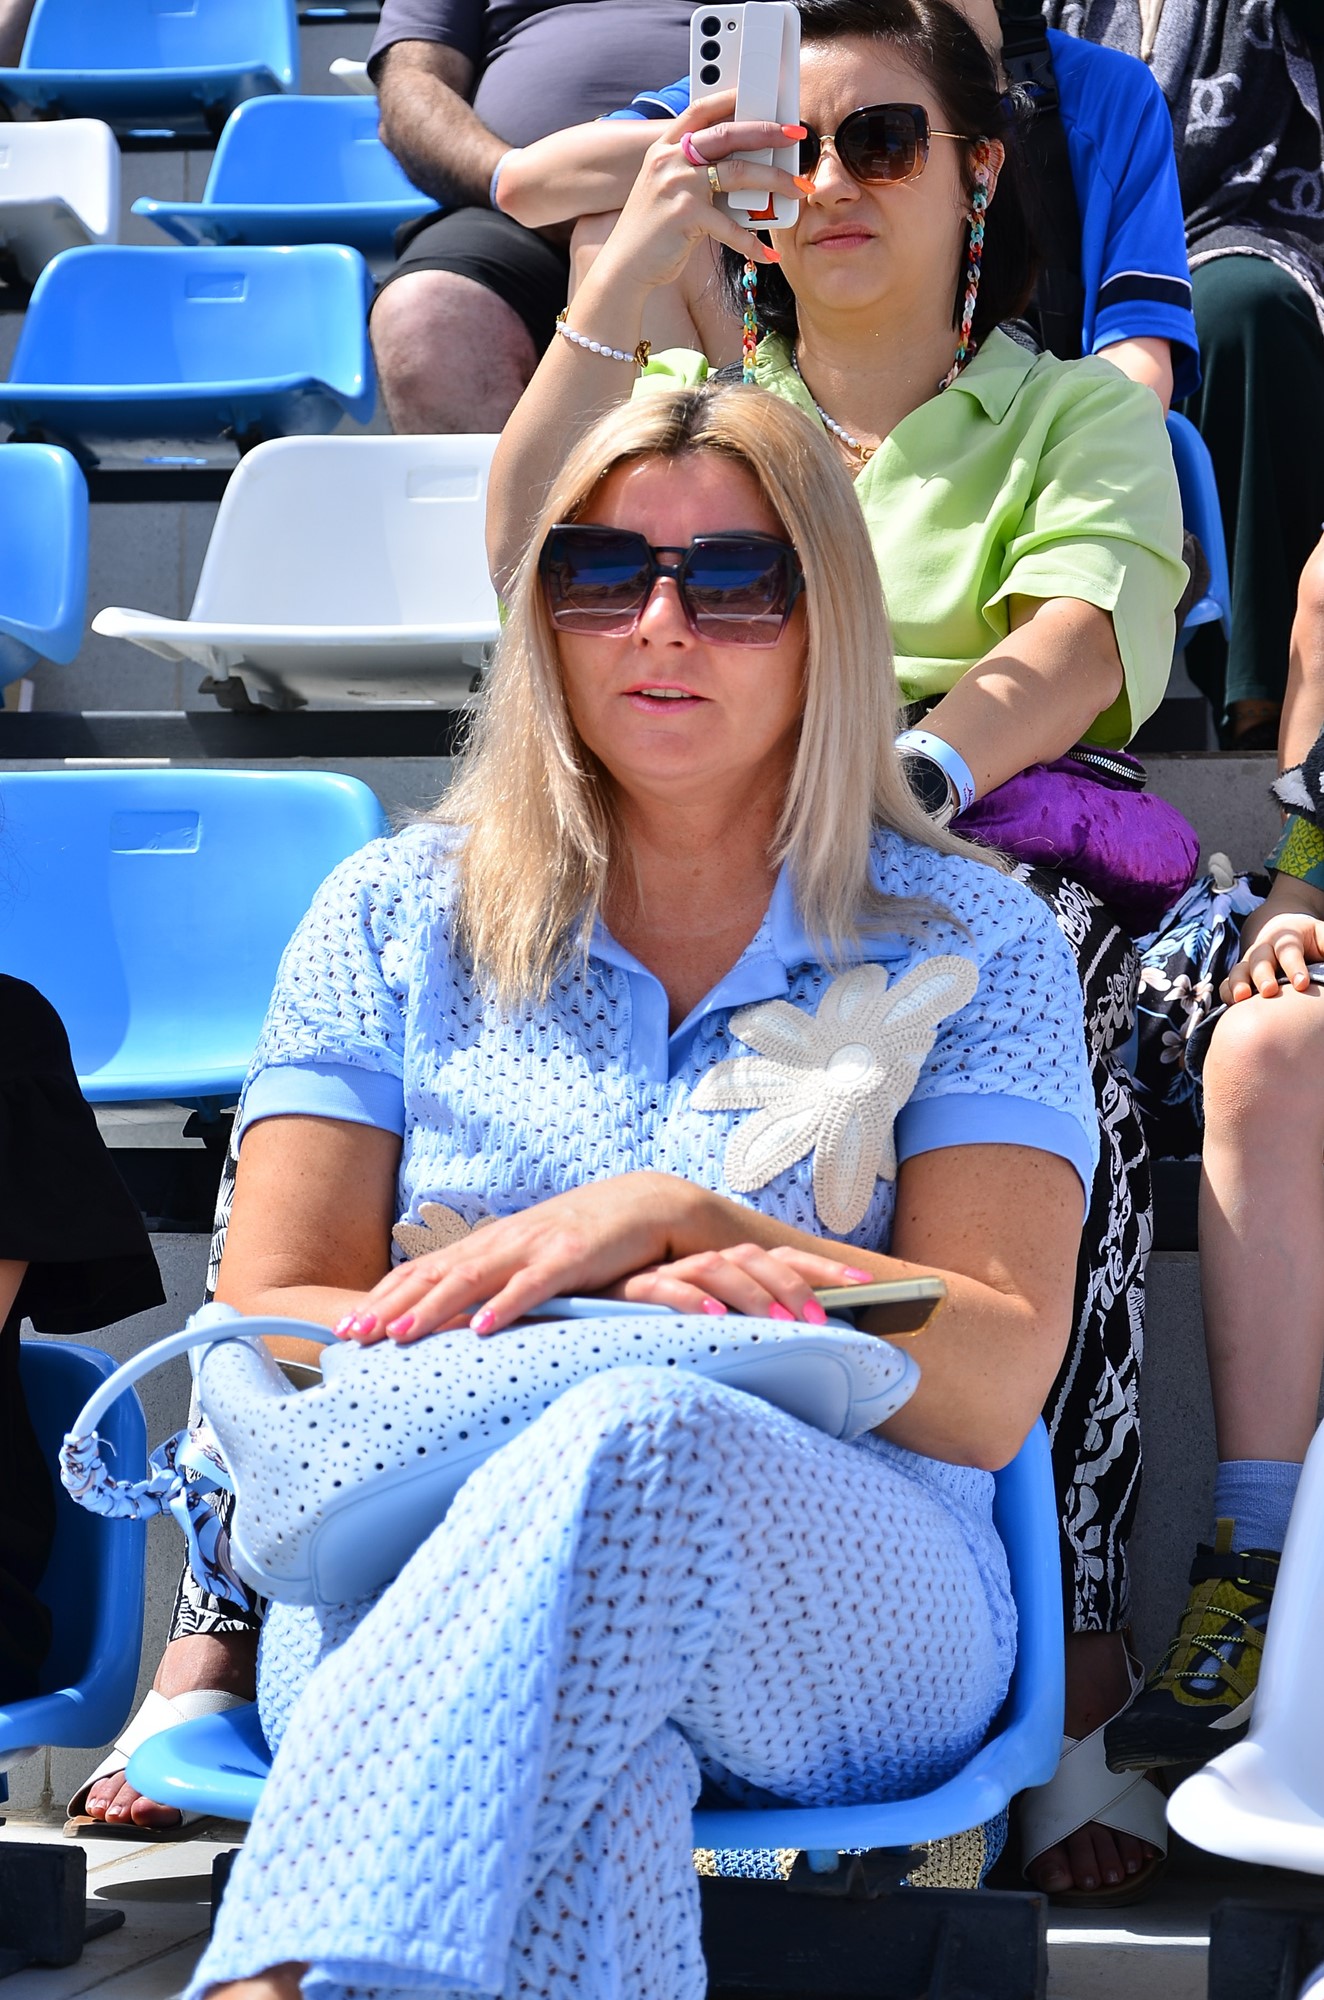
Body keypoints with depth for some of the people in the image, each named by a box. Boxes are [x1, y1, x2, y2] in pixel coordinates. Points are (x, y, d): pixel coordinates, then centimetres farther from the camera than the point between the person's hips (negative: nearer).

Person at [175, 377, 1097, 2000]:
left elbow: (998, 1386, 3)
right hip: (404, 1559, 1)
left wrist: (676, 1215, -13)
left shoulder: (970, 943, 15)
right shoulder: (398, 917, 18)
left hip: (850, 1597, -1)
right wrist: (604, 1317, -10)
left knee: (647, 1444, -40)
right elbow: (269, 1321, 8)